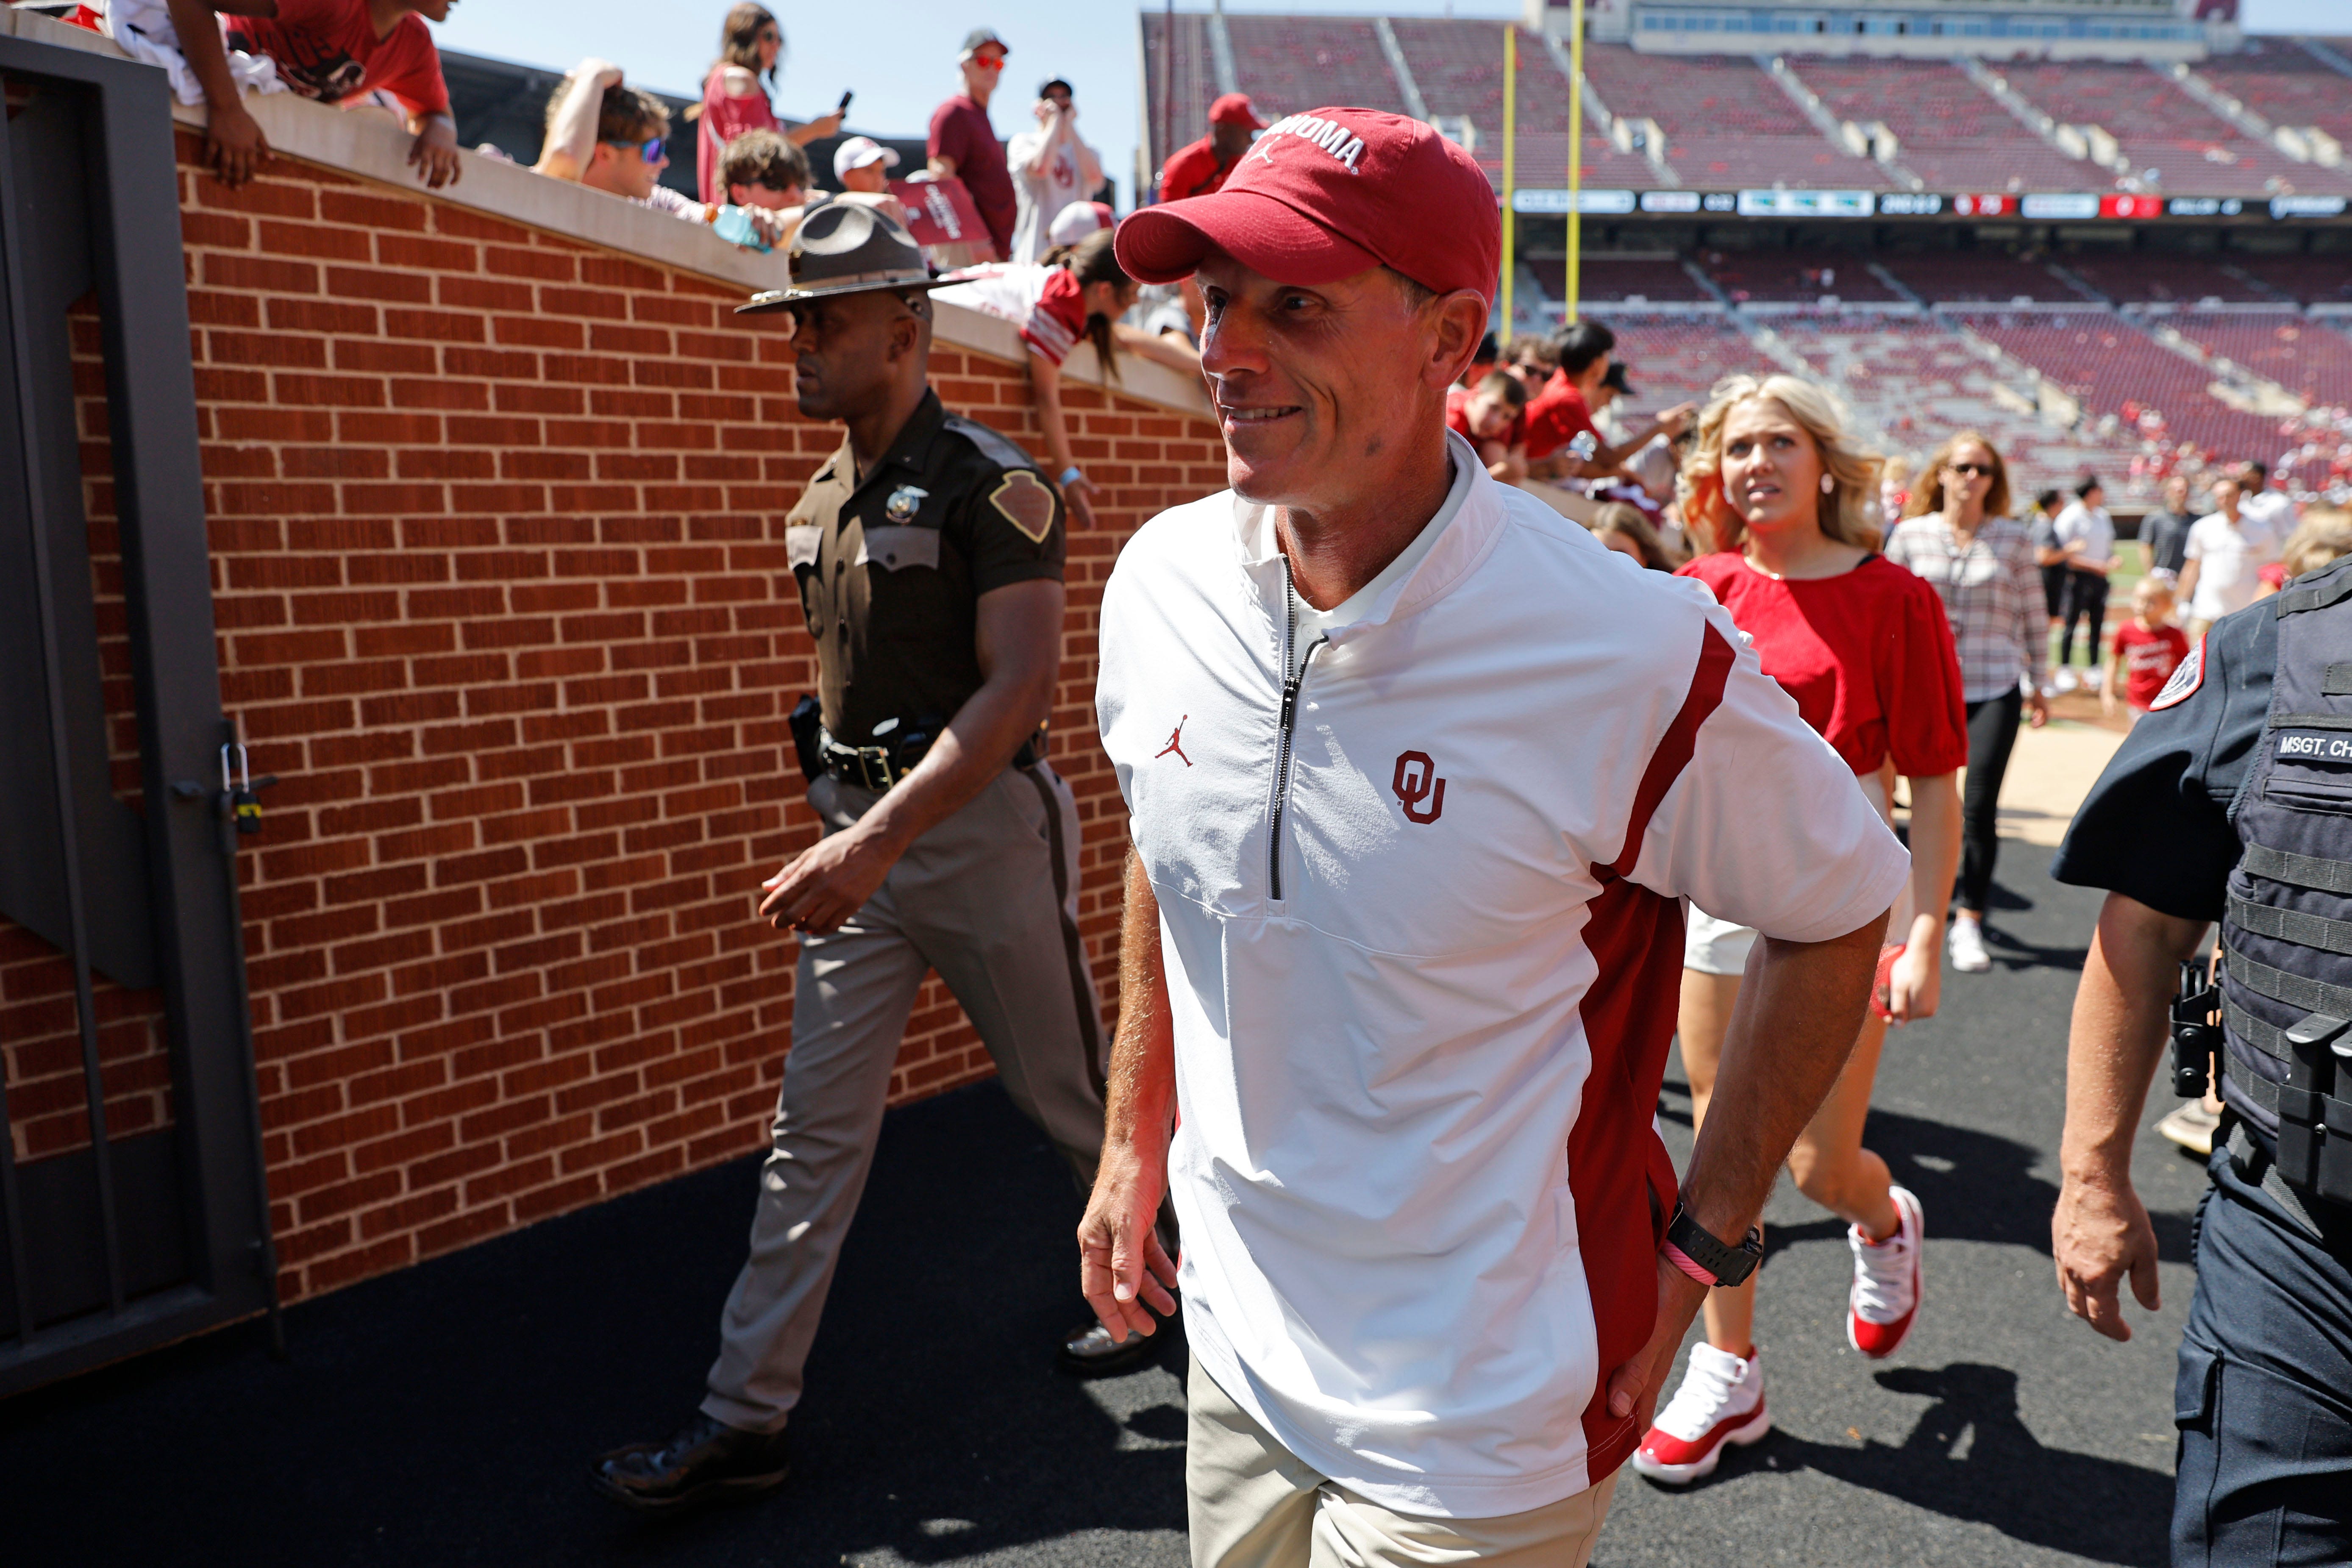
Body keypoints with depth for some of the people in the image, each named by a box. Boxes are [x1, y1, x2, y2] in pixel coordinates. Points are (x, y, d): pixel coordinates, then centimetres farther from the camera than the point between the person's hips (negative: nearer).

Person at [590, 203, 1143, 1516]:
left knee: (1071, 1096, 11)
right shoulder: (824, 502, 12)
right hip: (860, 836, 7)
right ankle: (748, 1419, 14)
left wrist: (880, 841, -28)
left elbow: (1020, 686, -21)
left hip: (981, 828, -7)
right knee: (815, 1134, 6)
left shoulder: (992, 484, -13)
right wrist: (843, 835, 15)